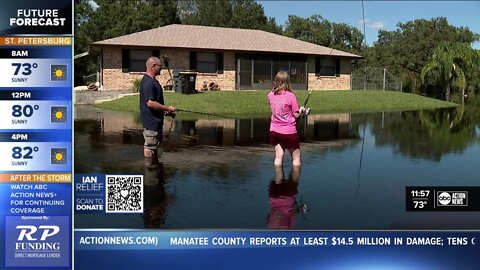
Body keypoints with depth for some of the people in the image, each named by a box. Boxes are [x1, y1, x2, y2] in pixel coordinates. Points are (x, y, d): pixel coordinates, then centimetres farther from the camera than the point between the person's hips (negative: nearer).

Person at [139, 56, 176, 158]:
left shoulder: (152, 80, 12)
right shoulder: (148, 83, -22)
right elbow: (150, 103, -28)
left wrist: (164, 110, 15)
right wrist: (167, 108, -21)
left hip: (155, 120, 11)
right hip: (151, 121, -11)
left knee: (155, 143, 21)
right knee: (150, 146, -2)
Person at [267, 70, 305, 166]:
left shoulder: (270, 95, -1)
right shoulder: (290, 96, -13)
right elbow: (296, 115, -9)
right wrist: (301, 110, 11)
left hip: (274, 130, 5)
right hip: (289, 131, -4)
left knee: (278, 156, 8)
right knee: (296, 158, 9)